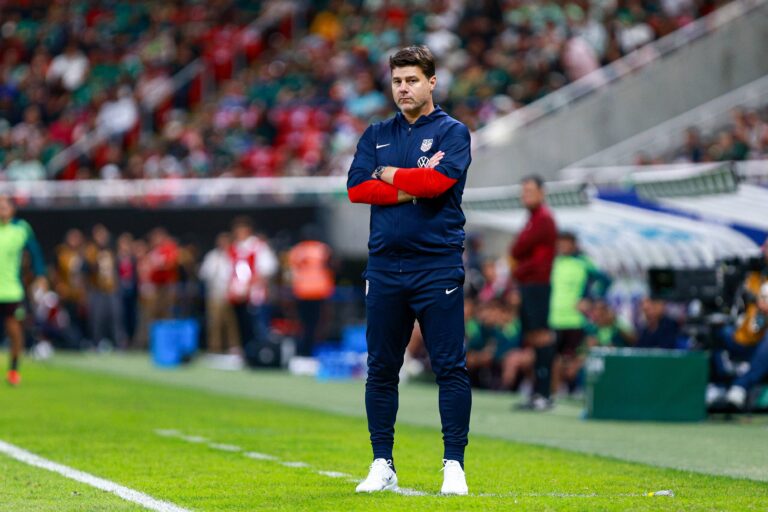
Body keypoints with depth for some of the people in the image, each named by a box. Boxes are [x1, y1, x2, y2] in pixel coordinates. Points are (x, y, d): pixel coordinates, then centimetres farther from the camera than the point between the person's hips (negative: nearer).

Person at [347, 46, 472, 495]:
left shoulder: (452, 132, 2)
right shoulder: (377, 135, 15)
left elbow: (437, 180, -16)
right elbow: (357, 188, 1)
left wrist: (388, 174, -1)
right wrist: (412, 190, -9)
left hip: (437, 267, -4)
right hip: (385, 267, 4)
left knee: (450, 368, -5)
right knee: (381, 369, 6)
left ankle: (454, 465, -2)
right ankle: (383, 465, 13)